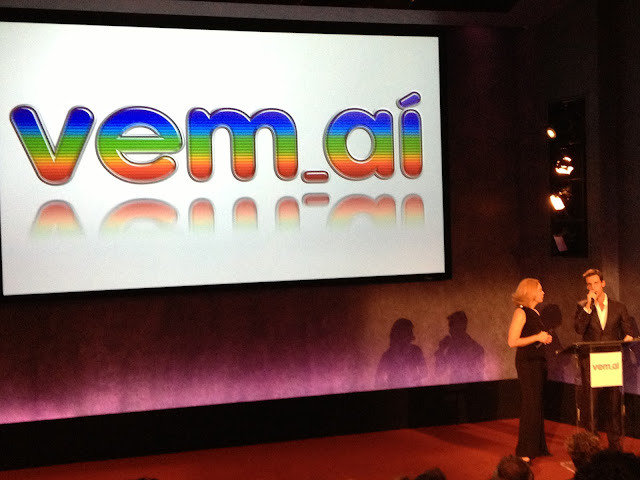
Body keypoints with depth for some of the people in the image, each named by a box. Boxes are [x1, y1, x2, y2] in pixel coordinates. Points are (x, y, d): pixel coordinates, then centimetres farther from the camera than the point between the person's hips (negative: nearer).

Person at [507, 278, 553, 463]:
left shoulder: (535, 313, 14)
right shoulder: (521, 312, -12)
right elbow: (512, 341, -19)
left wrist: (545, 338, 7)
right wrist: (537, 337, -18)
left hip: (539, 361, 9)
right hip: (527, 362, -9)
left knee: (538, 405, 13)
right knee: (530, 406, -7)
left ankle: (538, 448, 21)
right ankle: (524, 453, -2)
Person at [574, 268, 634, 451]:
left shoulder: (618, 307, 8)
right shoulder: (583, 306, 5)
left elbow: (628, 331, 10)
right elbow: (579, 329, -10)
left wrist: (627, 338, -13)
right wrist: (588, 306, -13)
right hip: (590, 361, -1)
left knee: (613, 400, 3)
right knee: (590, 401, -1)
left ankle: (615, 442, 12)